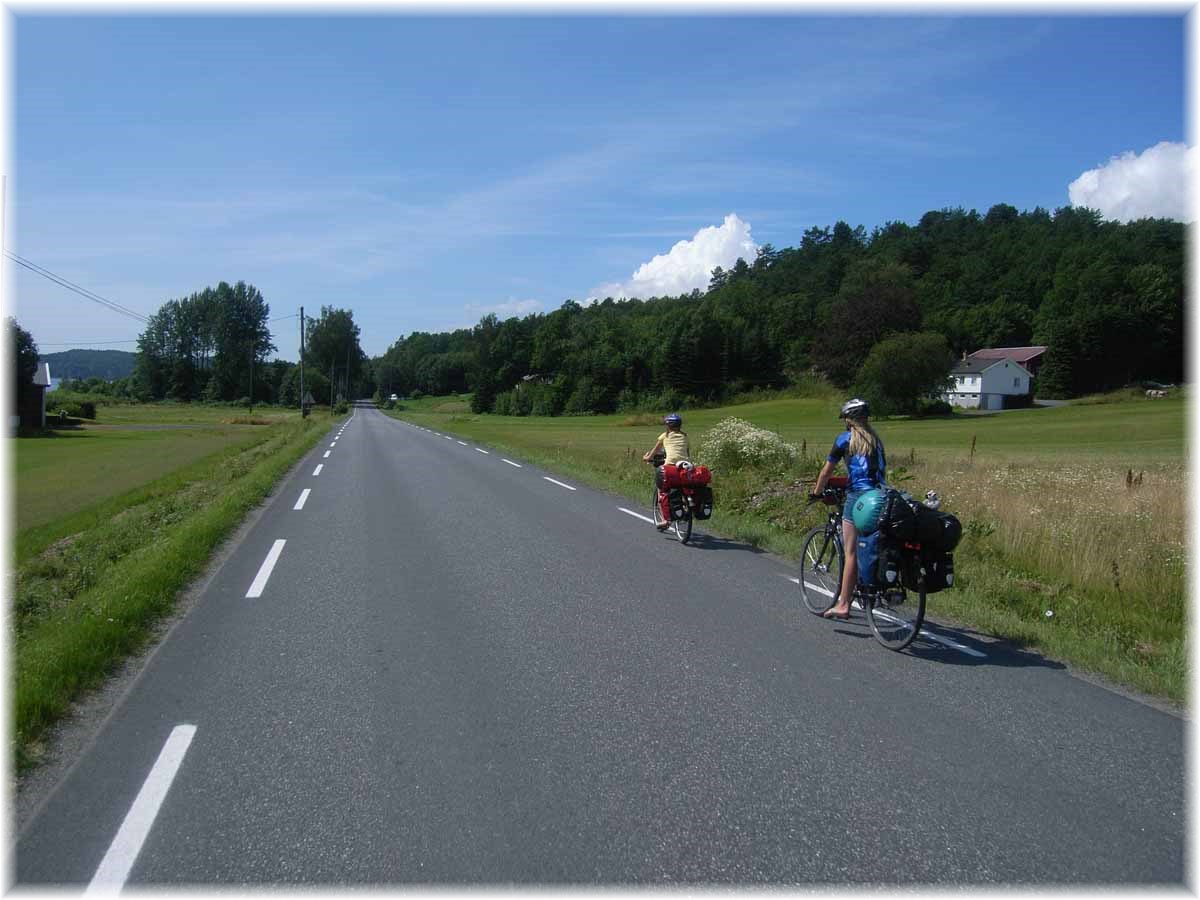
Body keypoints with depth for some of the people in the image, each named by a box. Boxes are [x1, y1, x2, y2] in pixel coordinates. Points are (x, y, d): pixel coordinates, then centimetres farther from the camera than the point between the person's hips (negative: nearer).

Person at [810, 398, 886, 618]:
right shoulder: (875, 439, 16)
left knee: (852, 554, -4)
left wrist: (816, 493, 17)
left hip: (858, 497, -6)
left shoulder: (845, 439, 0)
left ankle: (843, 605, -2)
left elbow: (826, 471, 3)